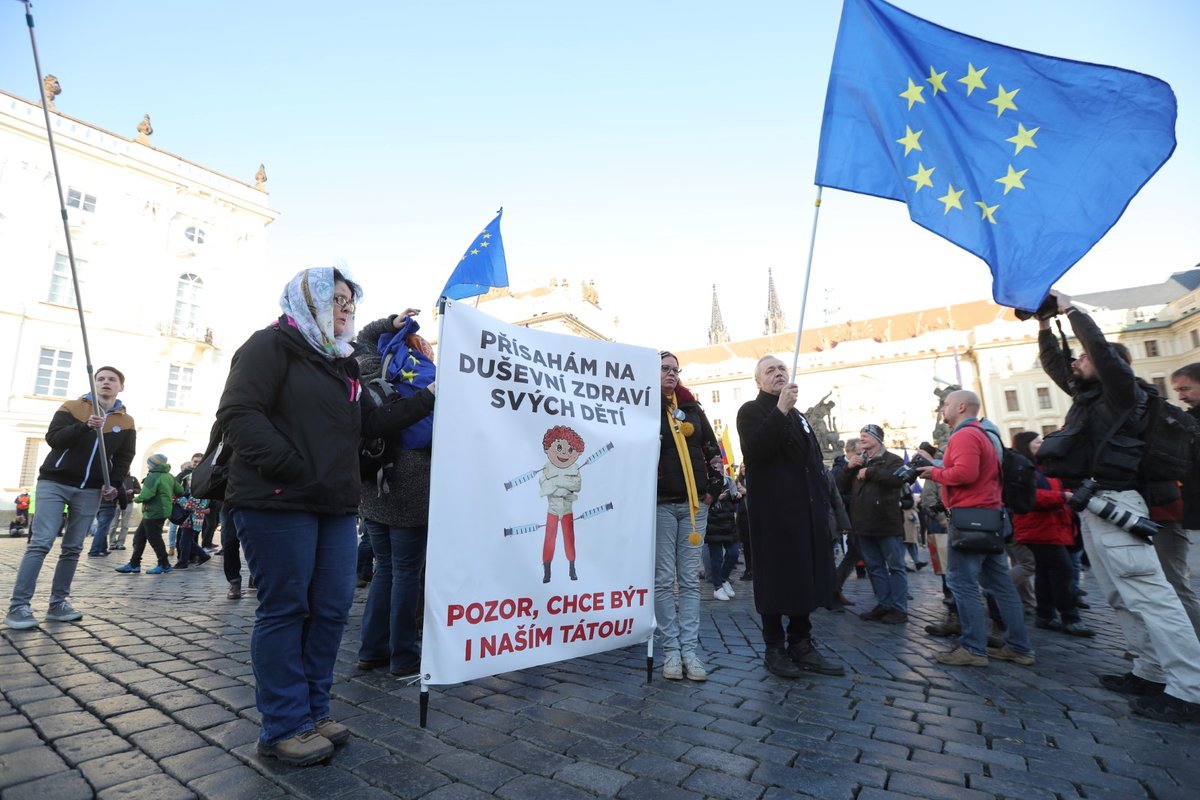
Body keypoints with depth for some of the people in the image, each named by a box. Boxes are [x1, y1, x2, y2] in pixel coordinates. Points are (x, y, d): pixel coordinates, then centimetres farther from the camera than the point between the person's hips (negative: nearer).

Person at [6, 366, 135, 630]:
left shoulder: (126, 422, 8)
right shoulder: (72, 407, 2)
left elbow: (124, 459, 8)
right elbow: (53, 438, -11)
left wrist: (114, 484, -6)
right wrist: (84, 426, -27)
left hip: (91, 491, 3)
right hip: (54, 483, -2)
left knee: (73, 549, 4)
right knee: (40, 544, -10)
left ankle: (58, 604, 10)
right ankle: (18, 606, -6)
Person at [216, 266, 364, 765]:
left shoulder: (342, 361, 22)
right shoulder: (273, 344, -1)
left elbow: (361, 428, 25)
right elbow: (238, 412, -13)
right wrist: (293, 469, -21)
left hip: (335, 504, 8)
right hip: (278, 502, -7)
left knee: (332, 608, 8)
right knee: (285, 608, 0)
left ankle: (313, 711, 22)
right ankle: (285, 728, 13)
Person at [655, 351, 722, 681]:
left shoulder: (692, 408, 13)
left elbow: (713, 449, 17)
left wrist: (714, 488, 9)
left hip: (694, 504, 4)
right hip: (660, 504, -4)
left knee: (690, 579, 6)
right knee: (664, 579, 1)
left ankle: (690, 650, 12)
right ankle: (671, 650, 10)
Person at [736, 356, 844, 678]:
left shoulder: (798, 416, 22)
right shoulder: (751, 411, -1)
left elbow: (815, 460, 23)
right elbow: (755, 449, -20)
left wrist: (823, 499, 14)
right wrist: (780, 410, -24)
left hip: (807, 510, 7)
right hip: (774, 511, -7)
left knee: (806, 576, 10)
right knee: (776, 578, -1)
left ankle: (801, 645, 22)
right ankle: (774, 649, 11)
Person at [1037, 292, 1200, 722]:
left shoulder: (1124, 392, -4)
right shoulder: (1088, 394, 18)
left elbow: (1100, 346, -18)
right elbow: (1053, 363, 28)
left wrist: (1069, 308, -7)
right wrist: (1045, 325, 20)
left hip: (1114, 505, -9)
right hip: (1093, 506, 9)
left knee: (1148, 593, -9)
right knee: (1121, 597, 11)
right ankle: (1151, 672, 18)